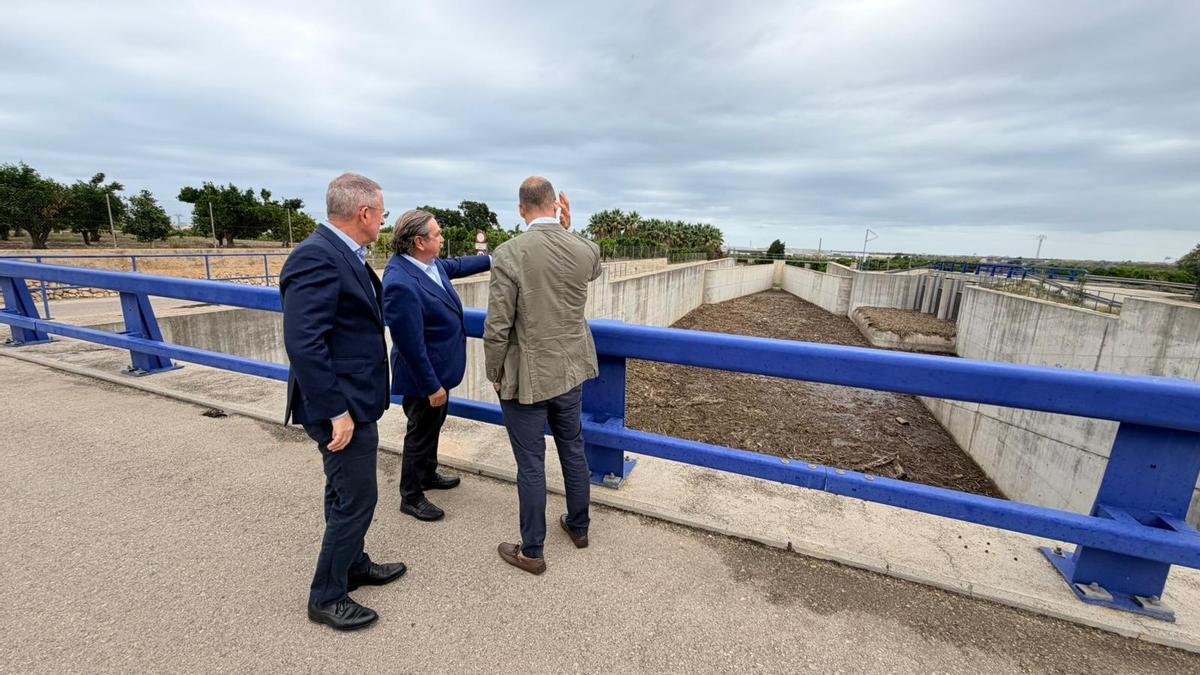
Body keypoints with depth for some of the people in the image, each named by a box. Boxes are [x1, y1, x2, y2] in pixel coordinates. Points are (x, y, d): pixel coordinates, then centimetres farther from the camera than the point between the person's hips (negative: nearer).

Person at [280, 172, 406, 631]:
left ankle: (353, 565, 43)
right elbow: (303, 343, -27)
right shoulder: (317, 257, -22)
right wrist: (337, 412, -23)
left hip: (354, 399, 10)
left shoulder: (344, 254, 8)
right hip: (342, 405, -10)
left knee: (346, 492, 23)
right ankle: (326, 597, 26)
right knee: (356, 497, 4)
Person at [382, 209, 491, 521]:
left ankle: (428, 474, 47)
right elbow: (410, 345, -28)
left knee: (433, 425, 25)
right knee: (421, 432, 9)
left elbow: (456, 265, 18)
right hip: (423, 376, -9)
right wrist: (432, 386, -21)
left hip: (438, 367, 9)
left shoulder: (428, 262, -4)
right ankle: (411, 497, 31)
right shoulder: (401, 283, -31)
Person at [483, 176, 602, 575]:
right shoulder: (586, 250, -4)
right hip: (571, 372, 5)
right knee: (573, 451, 21)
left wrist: (495, 374, -1)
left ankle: (531, 552, 27)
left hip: (526, 377, -4)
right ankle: (578, 527, 41)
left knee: (531, 465, 8)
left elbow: (497, 327, -16)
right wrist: (568, 230, 12)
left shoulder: (509, 254, -17)